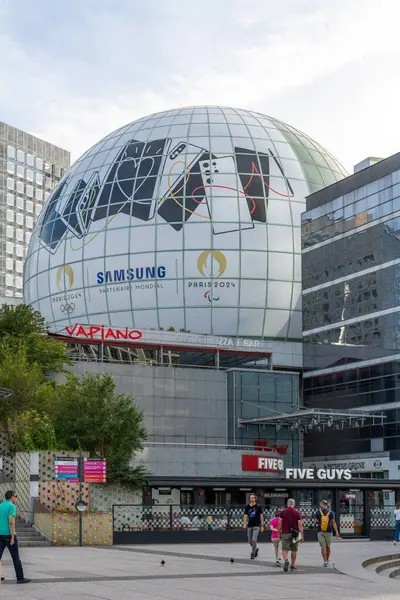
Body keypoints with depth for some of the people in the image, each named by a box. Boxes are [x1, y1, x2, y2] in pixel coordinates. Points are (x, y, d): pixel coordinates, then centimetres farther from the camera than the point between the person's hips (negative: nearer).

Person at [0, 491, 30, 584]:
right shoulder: (11, 506, -10)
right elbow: (11, 522, -19)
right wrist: (12, 537, -18)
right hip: (8, 534, -7)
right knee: (15, 557, 1)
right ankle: (20, 578, 4)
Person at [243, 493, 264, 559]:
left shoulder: (258, 507, 0)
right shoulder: (247, 507, 6)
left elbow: (261, 516, 3)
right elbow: (245, 516, 6)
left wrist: (262, 525, 0)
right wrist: (244, 524, -8)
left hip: (256, 526, -4)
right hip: (249, 526, 4)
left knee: (254, 539, -16)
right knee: (250, 541, 7)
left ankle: (253, 553, -3)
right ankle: (256, 548, 35)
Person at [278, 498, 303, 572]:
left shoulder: (282, 512, 0)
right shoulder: (297, 513, -1)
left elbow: (280, 524, -1)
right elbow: (300, 525, -4)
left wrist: (279, 533, 10)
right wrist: (301, 536, -1)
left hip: (285, 534, -1)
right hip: (295, 534, 1)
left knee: (284, 549, -3)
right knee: (294, 550, 13)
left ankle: (286, 560, -31)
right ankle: (292, 566, 19)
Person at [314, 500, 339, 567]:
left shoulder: (318, 512, -3)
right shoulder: (331, 512, -3)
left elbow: (315, 522, -3)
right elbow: (333, 522, -9)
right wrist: (336, 531, -10)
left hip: (320, 532, -1)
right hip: (328, 532, 1)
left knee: (323, 546, -2)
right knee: (328, 546, 15)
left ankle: (325, 561, -12)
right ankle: (327, 560, 27)